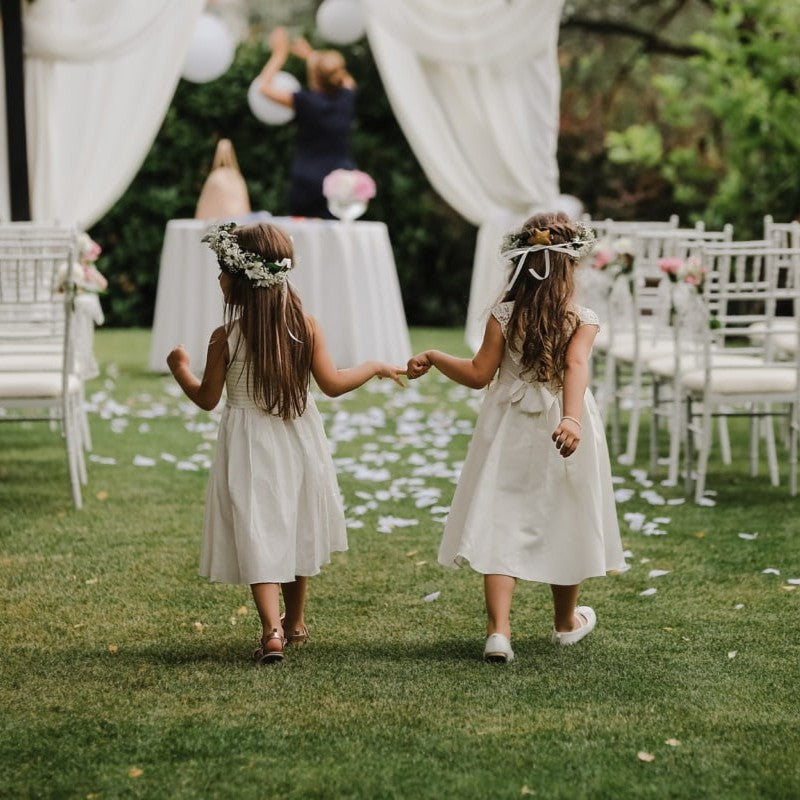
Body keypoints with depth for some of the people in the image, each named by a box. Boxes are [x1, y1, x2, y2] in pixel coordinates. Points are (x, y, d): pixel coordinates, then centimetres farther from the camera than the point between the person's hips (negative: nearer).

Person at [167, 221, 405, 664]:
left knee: (257, 535, -2)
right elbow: (332, 384, -7)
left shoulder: (225, 338, -13)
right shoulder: (306, 327, -7)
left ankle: (272, 630, -18)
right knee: (294, 531, 19)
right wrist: (375, 367, 9)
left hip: (249, 449, -3)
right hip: (297, 444, 4)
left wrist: (180, 368, 14)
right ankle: (295, 623, 33)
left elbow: (207, 398, -4)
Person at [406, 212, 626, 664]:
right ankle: (567, 621, 35)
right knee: (564, 522, 16)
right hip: (562, 429, 0)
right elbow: (576, 367, -26)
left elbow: (478, 375, -3)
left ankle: (499, 630, -16)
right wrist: (571, 418, -37)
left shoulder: (505, 315, -5)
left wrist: (433, 358, 10)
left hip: (511, 431, 0)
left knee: (501, 524, -1)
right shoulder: (583, 320, -9)